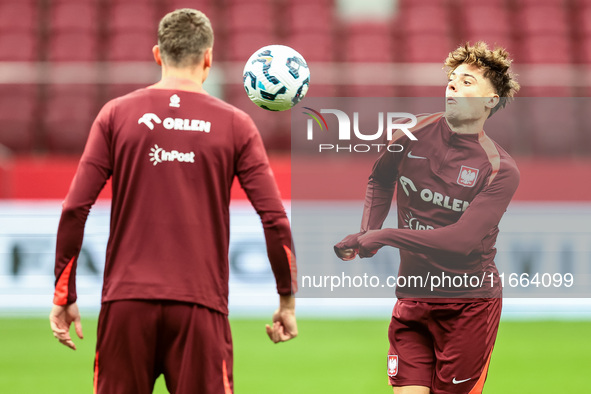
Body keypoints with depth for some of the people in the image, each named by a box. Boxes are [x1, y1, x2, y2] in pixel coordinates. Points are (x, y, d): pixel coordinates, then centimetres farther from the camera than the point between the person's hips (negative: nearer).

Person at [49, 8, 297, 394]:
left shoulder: (117, 114, 5)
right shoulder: (234, 124, 3)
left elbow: (75, 209, 0)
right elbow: (274, 219, -1)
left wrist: (64, 296, 8)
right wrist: (287, 299, 10)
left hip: (126, 303, 1)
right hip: (200, 304, -1)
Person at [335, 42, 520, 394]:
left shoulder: (500, 170, -12)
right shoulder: (415, 133, 0)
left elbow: (462, 240, -22)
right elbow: (380, 179, 21)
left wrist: (382, 236, -22)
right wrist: (367, 234, 5)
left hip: (469, 304, -3)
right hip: (412, 296, 3)